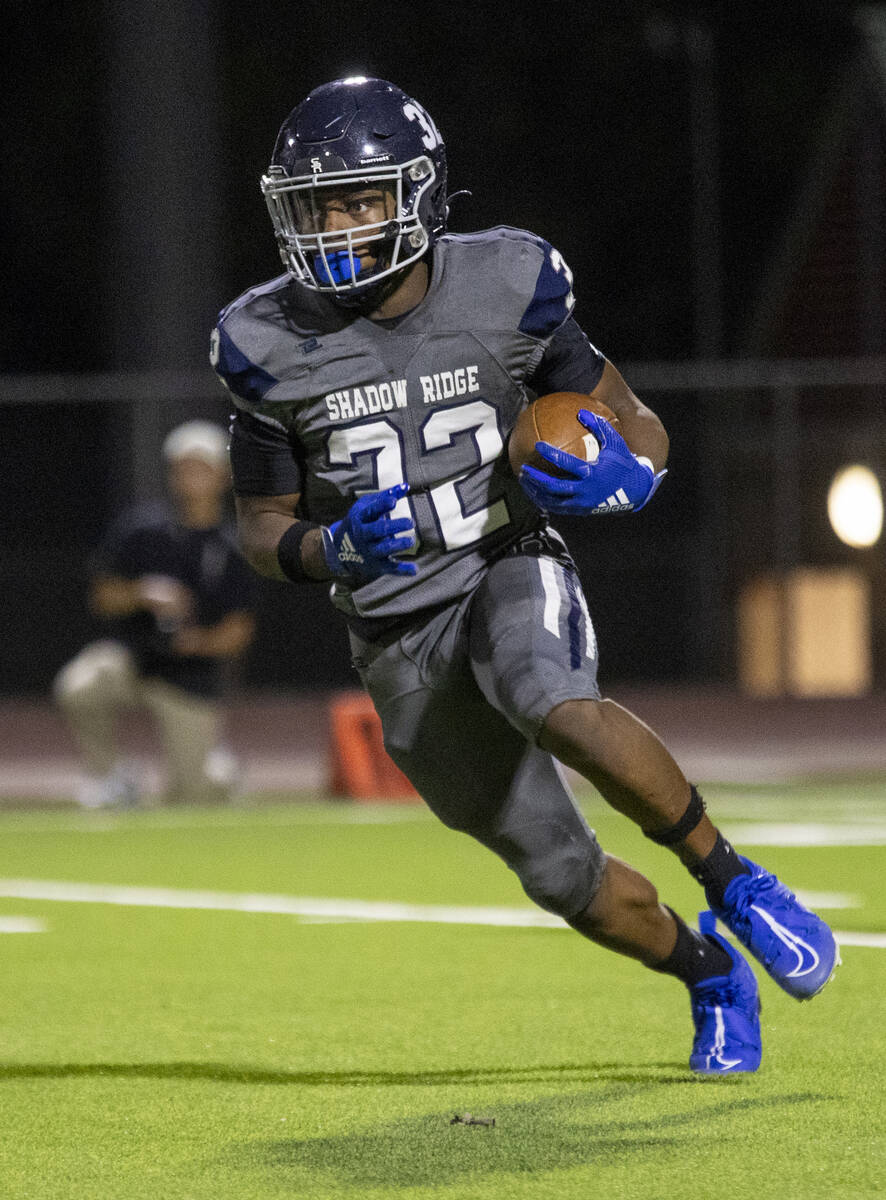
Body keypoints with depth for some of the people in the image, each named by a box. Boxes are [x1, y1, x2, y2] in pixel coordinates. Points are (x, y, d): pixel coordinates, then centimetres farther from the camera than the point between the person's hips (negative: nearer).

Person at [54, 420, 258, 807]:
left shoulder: (233, 550, -2)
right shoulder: (140, 526, -1)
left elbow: (238, 633, -4)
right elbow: (102, 598, -1)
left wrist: (202, 641, -25)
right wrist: (142, 594, -21)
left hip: (191, 681, 0)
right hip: (128, 656, 0)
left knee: (194, 801, 0)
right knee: (79, 687, -35)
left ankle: (212, 764, 39)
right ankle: (107, 774, -8)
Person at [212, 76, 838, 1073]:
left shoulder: (502, 291, -10)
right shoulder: (273, 345, -8)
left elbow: (637, 425, 3)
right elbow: (262, 531, 2)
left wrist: (623, 481, -20)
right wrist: (333, 550, -21)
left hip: (511, 577, -2)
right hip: (400, 644, 2)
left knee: (558, 710, -37)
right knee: (562, 874, 7)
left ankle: (733, 882, -16)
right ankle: (712, 977, 37)